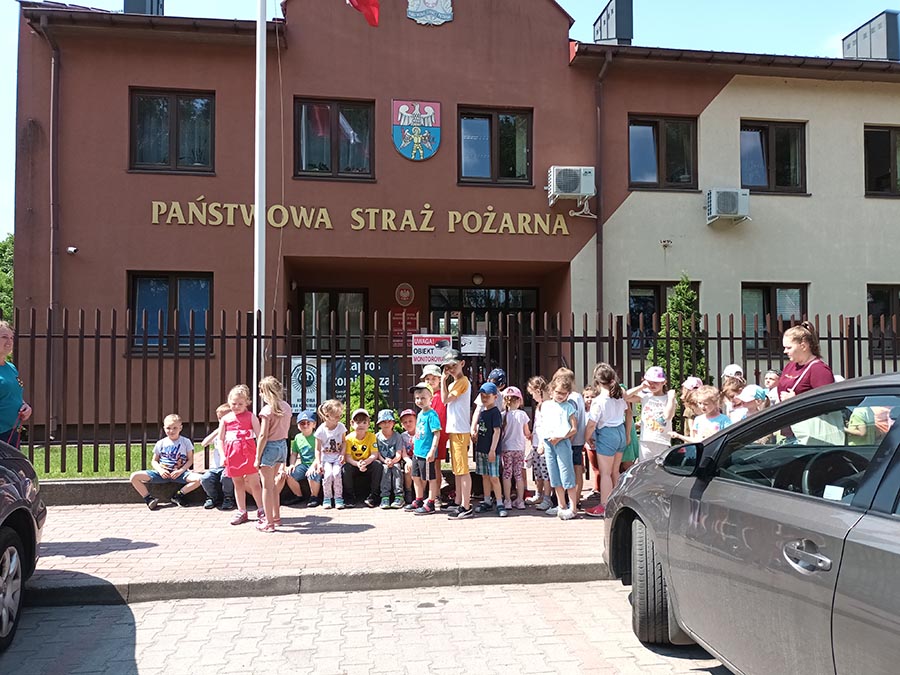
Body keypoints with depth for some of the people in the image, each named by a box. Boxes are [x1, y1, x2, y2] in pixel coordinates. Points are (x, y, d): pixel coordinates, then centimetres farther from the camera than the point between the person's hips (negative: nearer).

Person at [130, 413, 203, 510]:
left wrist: (180, 471, -12)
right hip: (162, 473, 1)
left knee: (199, 479, -30)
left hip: (179, 473, -1)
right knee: (134, 477, -18)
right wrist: (160, 470, -10)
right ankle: (149, 499, -8)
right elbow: (154, 461, 12)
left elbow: (190, 460, 4)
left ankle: (178, 495, -8)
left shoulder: (185, 442, 5)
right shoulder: (161, 443, 9)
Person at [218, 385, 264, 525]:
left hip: (249, 455, -3)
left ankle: (261, 511, 13)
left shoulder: (251, 417, -2)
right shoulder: (225, 419, 6)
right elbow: (221, 439, 12)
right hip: (233, 456, 3)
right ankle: (242, 512, 24)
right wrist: (223, 456, 3)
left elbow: (259, 436, -4)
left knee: (254, 484, 1)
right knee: (238, 484, 13)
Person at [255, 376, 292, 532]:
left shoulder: (267, 410, -18)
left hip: (270, 447, -7)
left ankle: (269, 523, 10)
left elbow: (263, 436, -18)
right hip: (283, 445, 7)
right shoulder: (286, 407, 3)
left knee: (267, 486, 4)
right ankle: (276, 516, 31)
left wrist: (257, 458, -11)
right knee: (272, 484, 22)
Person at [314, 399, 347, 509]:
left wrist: (342, 454, -5)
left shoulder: (341, 426, -2)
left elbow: (344, 442, 10)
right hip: (325, 458, -1)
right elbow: (318, 449, -4)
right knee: (328, 474, -26)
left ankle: (338, 498, -10)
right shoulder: (321, 430, -10)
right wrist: (318, 463, -13)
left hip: (337, 457, 1)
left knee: (336, 473, -25)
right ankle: (326, 498, -6)